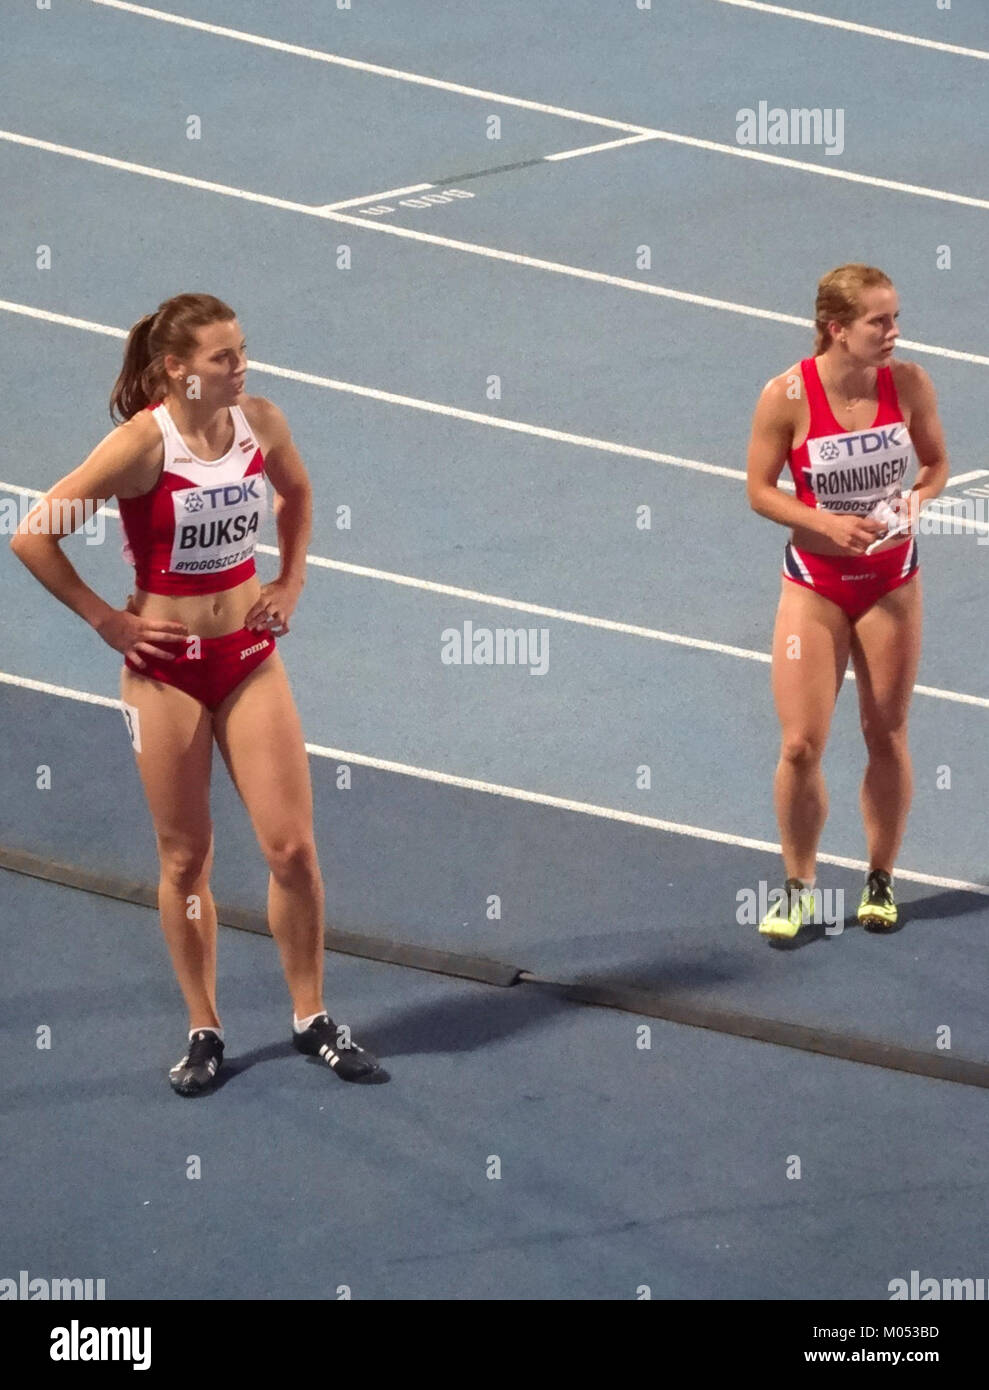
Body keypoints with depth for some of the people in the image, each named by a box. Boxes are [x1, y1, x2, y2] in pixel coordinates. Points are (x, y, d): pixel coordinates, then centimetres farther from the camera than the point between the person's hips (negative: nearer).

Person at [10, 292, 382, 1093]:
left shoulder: (261, 422, -5)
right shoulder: (142, 442, -19)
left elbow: (297, 492, 19)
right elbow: (34, 536, -17)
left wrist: (291, 582, 9)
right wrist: (104, 619, -11)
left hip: (250, 655, 4)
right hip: (166, 666, -3)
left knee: (293, 847, 0)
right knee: (186, 859, 7)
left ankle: (313, 1020, 15)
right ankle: (204, 1032, 19)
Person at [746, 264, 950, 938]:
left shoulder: (909, 383, -11)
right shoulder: (787, 395, -18)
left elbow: (936, 461, 5)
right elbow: (760, 490, -8)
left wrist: (918, 499, -16)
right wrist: (825, 523, -22)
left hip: (891, 580, 2)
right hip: (815, 584, -2)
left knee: (887, 737, 11)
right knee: (801, 746, -4)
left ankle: (881, 880, 27)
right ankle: (799, 888, 16)